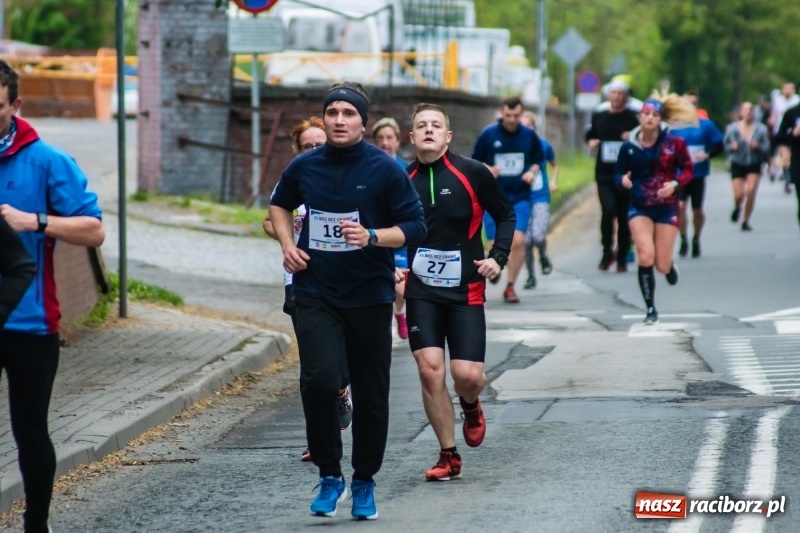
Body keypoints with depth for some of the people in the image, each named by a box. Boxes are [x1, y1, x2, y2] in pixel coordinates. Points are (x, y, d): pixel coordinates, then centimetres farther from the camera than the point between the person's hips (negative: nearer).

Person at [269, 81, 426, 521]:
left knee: (370, 394, 6)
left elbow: (415, 228, -6)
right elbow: (279, 204, 23)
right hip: (315, 292, 1)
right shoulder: (304, 167, 2)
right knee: (318, 379, -18)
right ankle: (329, 476, -3)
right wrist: (287, 245, 7)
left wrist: (371, 236, -22)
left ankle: (364, 483, 23)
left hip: (369, 295, -1)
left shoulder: (385, 170, -7)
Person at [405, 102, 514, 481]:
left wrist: (498, 257, -6)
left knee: (467, 375, -9)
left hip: (466, 290, -1)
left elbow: (506, 215, 6)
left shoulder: (472, 173, -5)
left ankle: (470, 406, 30)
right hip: (421, 290, 1)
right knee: (430, 370, -9)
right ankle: (448, 457, 5)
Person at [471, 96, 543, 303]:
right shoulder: (488, 134, -2)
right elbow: (475, 161, 6)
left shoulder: (530, 136, 3)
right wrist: (487, 170, -14)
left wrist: (532, 172, -6)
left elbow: (537, 160, 16)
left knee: (518, 240, -16)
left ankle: (510, 286, -2)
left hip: (520, 197, 1)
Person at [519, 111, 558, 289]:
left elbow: (554, 165, 18)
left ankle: (543, 257, 17)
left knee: (538, 236, -17)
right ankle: (530, 276, 16)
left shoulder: (544, 145, 1)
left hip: (541, 198, -1)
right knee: (526, 241, -1)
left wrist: (553, 181, 2)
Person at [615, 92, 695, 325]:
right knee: (645, 257, -17)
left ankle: (670, 266, 41)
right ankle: (651, 309, -1)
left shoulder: (673, 143, -7)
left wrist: (675, 184, -17)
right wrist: (623, 180, -18)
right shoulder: (629, 147, -3)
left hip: (667, 207, 0)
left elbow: (688, 169, 1)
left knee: (662, 266, -1)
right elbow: (619, 173, 6)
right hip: (639, 208, 0)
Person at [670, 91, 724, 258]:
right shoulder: (675, 126, -1)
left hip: (698, 174, 1)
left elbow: (718, 146, 1)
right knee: (680, 205, -16)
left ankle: (696, 241, 30)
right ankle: (683, 240, -2)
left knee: (697, 209, 10)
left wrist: (707, 155, -16)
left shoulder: (705, 125, -2)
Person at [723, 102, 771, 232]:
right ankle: (737, 208, 29)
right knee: (739, 194, -10)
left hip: (754, 165, 0)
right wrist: (732, 147, -20)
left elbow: (766, 149, -3)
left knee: (751, 191, -15)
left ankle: (746, 221, 3)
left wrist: (757, 146, -22)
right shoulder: (732, 128, -4)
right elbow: (726, 147, 1)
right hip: (738, 164, 0)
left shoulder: (760, 129, -4)